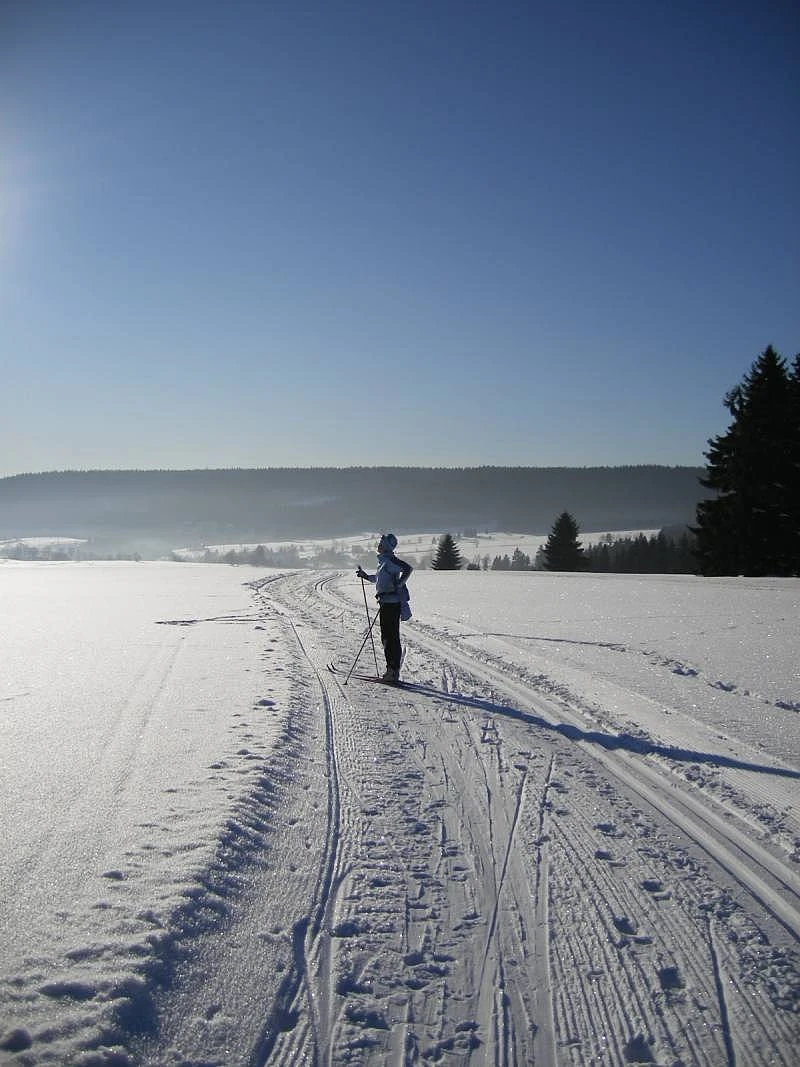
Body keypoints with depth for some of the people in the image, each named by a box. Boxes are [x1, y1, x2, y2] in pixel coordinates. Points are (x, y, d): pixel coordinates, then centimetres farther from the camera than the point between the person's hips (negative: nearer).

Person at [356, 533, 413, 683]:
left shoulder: (390, 560, -13)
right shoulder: (383, 560, 17)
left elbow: (408, 568, -26)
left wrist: (397, 586, -24)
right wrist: (366, 576, 31)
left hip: (392, 602, -10)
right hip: (386, 603, 10)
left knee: (391, 638, -8)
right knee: (386, 637, 14)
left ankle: (394, 671, -5)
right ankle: (391, 670, 21)